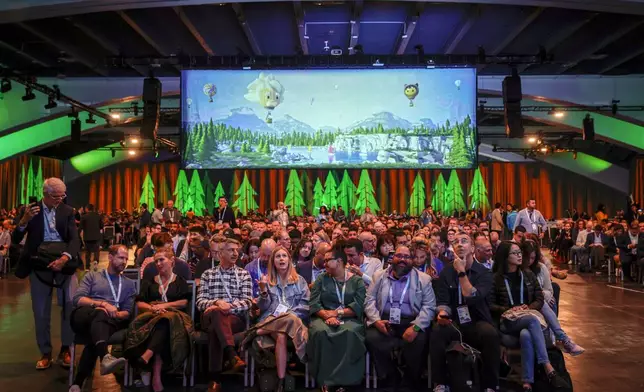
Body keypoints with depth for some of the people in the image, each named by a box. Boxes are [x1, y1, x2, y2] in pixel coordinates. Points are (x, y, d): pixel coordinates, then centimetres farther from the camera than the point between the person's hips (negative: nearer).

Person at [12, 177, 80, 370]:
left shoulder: (67, 211, 4)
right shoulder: (30, 210, 2)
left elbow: (75, 239, -5)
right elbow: (15, 240, -1)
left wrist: (65, 257, -24)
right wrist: (24, 220, -19)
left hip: (63, 261, 0)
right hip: (39, 263, 0)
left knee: (70, 306, -6)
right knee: (41, 311, 6)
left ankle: (65, 350, 11)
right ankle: (45, 353, 20)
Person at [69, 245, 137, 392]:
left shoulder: (129, 284, 25)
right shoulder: (92, 276, 21)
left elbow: (127, 312, 14)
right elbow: (77, 299, 3)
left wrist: (114, 314, -9)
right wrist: (102, 304, -12)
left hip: (108, 321, 2)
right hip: (83, 316, -1)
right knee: (100, 313, -39)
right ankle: (105, 357, -63)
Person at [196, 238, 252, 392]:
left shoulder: (244, 274, 13)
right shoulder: (208, 274, 16)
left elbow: (248, 302, 2)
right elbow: (200, 302, 6)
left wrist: (229, 306, -15)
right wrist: (217, 302, -16)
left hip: (236, 319, 0)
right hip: (210, 318, 0)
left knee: (214, 329, -35)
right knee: (216, 312, -38)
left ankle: (215, 379, -37)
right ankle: (232, 355, -51)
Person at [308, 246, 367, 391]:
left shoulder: (357, 281, 6)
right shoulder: (321, 279, 11)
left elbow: (358, 307, -5)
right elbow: (313, 303, 0)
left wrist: (336, 313, -13)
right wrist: (327, 316, -17)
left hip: (348, 318, -1)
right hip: (324, 317, 1)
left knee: (350, 332, -35)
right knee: (320, 332, -33)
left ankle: (344, 379, -22)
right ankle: (325, 380, -21)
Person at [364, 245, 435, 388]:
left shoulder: (423, 279, 6)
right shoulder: (379, 276, 11)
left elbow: (429, 306, -1)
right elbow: (369, 300, 5)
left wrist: (416, 327, -18)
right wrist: (376, 320, -14)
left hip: (410, 322, -1)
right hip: (384, 322, 1)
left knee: (419, 341, -31)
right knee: (371, 338, -28)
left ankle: (412, 381, -1)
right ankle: (391, 378, -3)